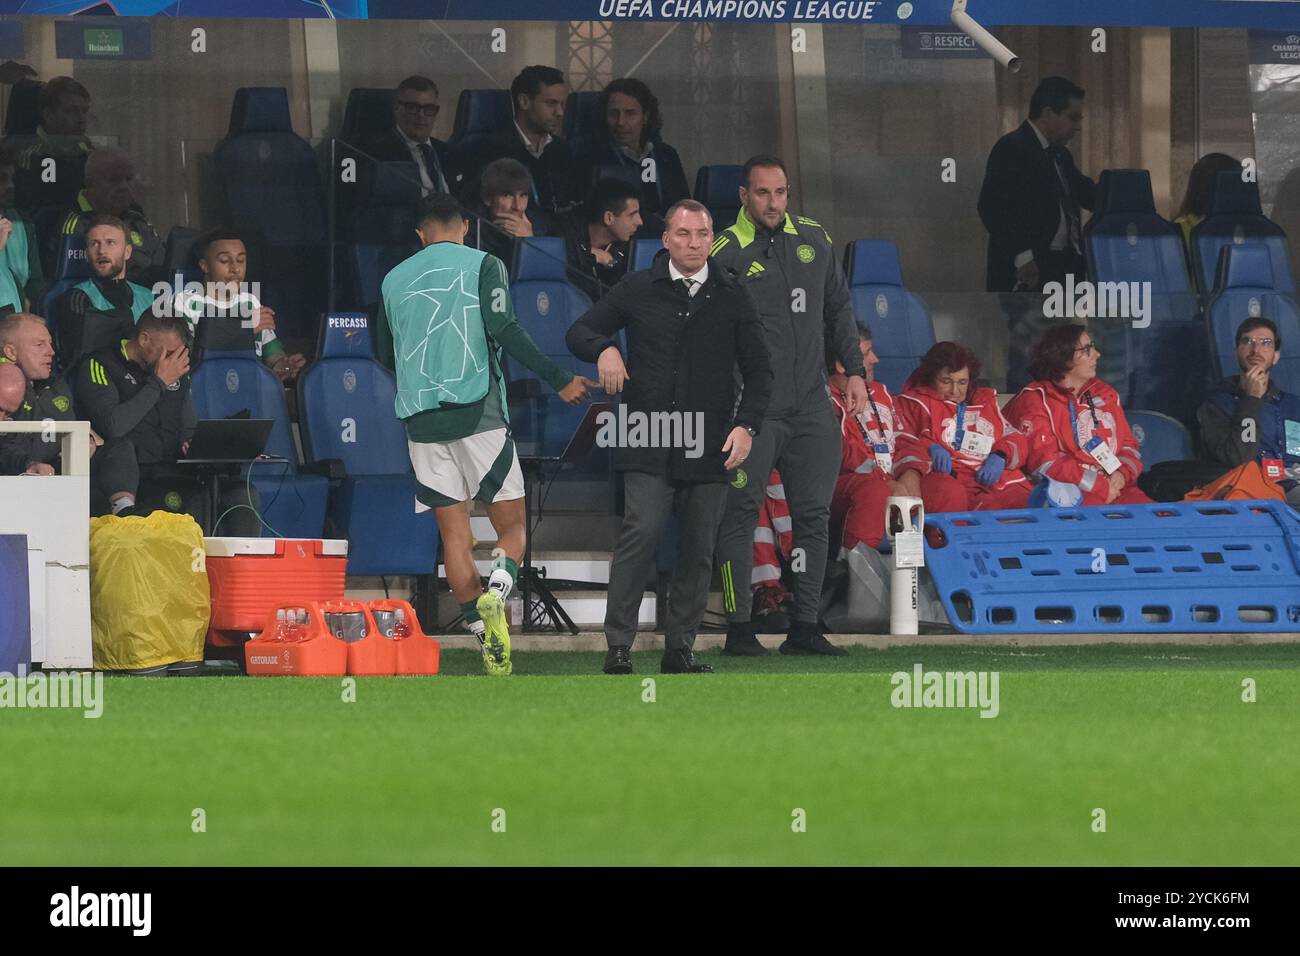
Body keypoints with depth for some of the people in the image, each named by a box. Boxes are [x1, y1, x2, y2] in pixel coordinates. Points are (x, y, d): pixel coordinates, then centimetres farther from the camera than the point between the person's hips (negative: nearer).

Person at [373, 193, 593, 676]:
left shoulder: (394, 280, 12)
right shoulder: (482, 265, 0)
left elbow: (384, 354, 21)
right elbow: (504, 329, -12)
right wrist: (559, 380, -6)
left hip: (421, 419, 3)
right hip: (479, 414, -3)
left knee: (454, 535, 5)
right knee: (512, 524, 4)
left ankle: (487, 637, -3)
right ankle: (496, 591, -25)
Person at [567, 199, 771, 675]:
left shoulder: (732, 296, 9)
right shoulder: (638, 290, 6)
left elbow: (757, 369, 12)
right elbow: (578, 333, 14)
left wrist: (747, 425, -1)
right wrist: (604, 348, -9)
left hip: (710, 446, 2)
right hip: (648, 440, -2)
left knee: (699, 547, 2)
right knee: (642, 532, -15)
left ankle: (680, 648, 11)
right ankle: (618, 645, -11)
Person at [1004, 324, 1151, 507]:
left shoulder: (1106, 394, 23)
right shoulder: (1035, 399, 2)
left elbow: (1128, 445, 23)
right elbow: (1045, 462, -9)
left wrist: (1122, 474, -2)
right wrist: (1100, 486, -12)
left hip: (1115, 490, 6)